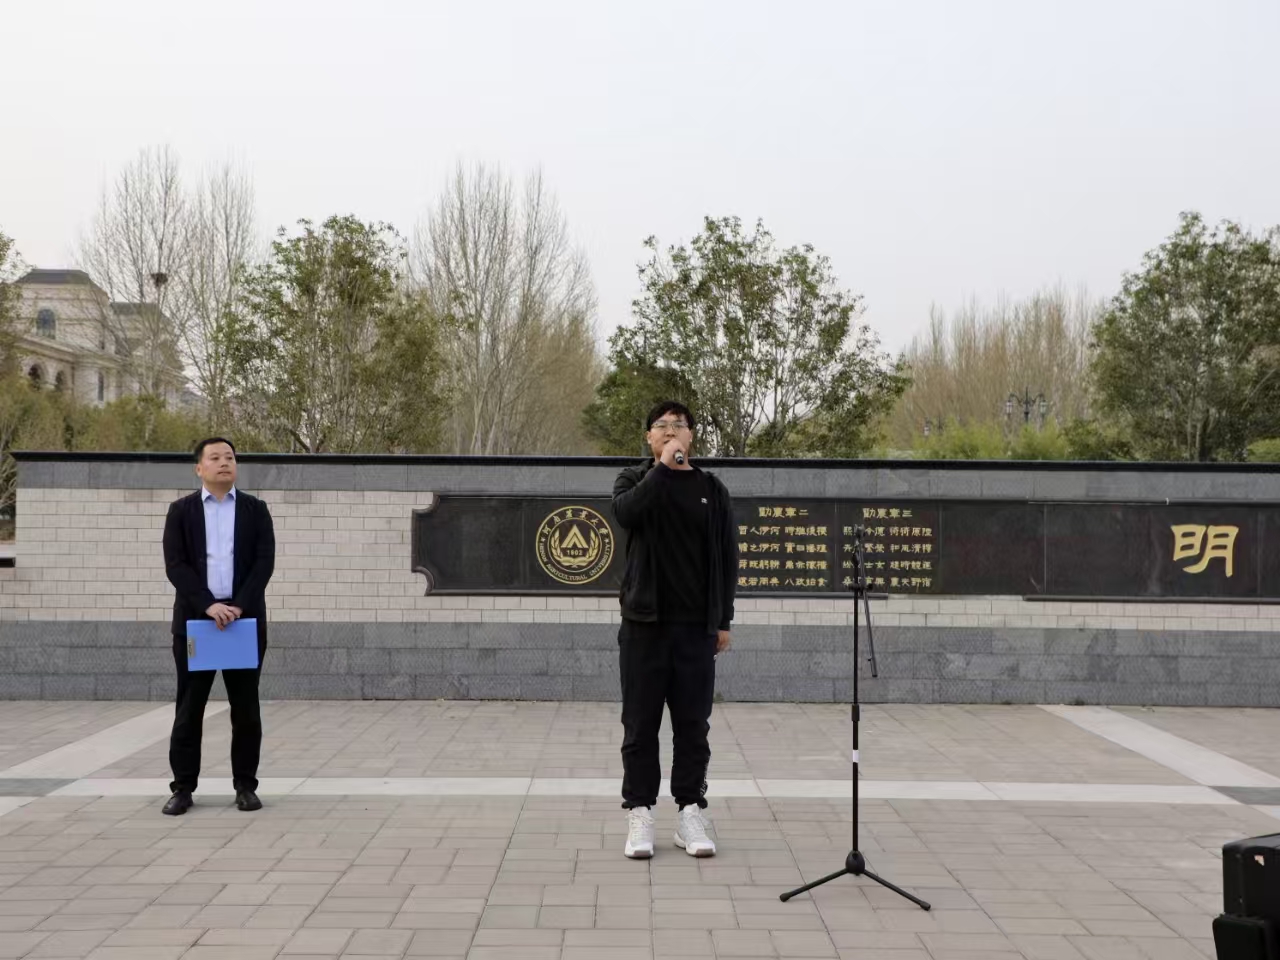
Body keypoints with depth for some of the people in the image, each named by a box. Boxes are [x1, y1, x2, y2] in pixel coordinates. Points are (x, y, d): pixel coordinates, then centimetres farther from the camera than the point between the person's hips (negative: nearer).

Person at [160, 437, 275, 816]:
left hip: (245, 618, 1)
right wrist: (209, 605, -17)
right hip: (194, 619, 0)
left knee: (246, 707, 4)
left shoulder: (256, 510, 8)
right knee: (189, 707, 2)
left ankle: (246, 785, 11)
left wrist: (239, 606, -14)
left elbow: (264, 563, -2)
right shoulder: (181, 510, 6)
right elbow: (175, 565, -4)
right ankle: (183, 787, 10)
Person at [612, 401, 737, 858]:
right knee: (641, 723, 3)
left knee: (693, 725, 5)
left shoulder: (712, 489, 8)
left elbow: (726, 558, 8)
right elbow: (626, 513, -19)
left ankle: (690, 812, 13)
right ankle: (639, 813, 11)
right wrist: (663, 467, -19)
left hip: (696, 626, 1)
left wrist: (723, 620, 4)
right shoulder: (635, 479, 5)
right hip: (644, 622, -1)